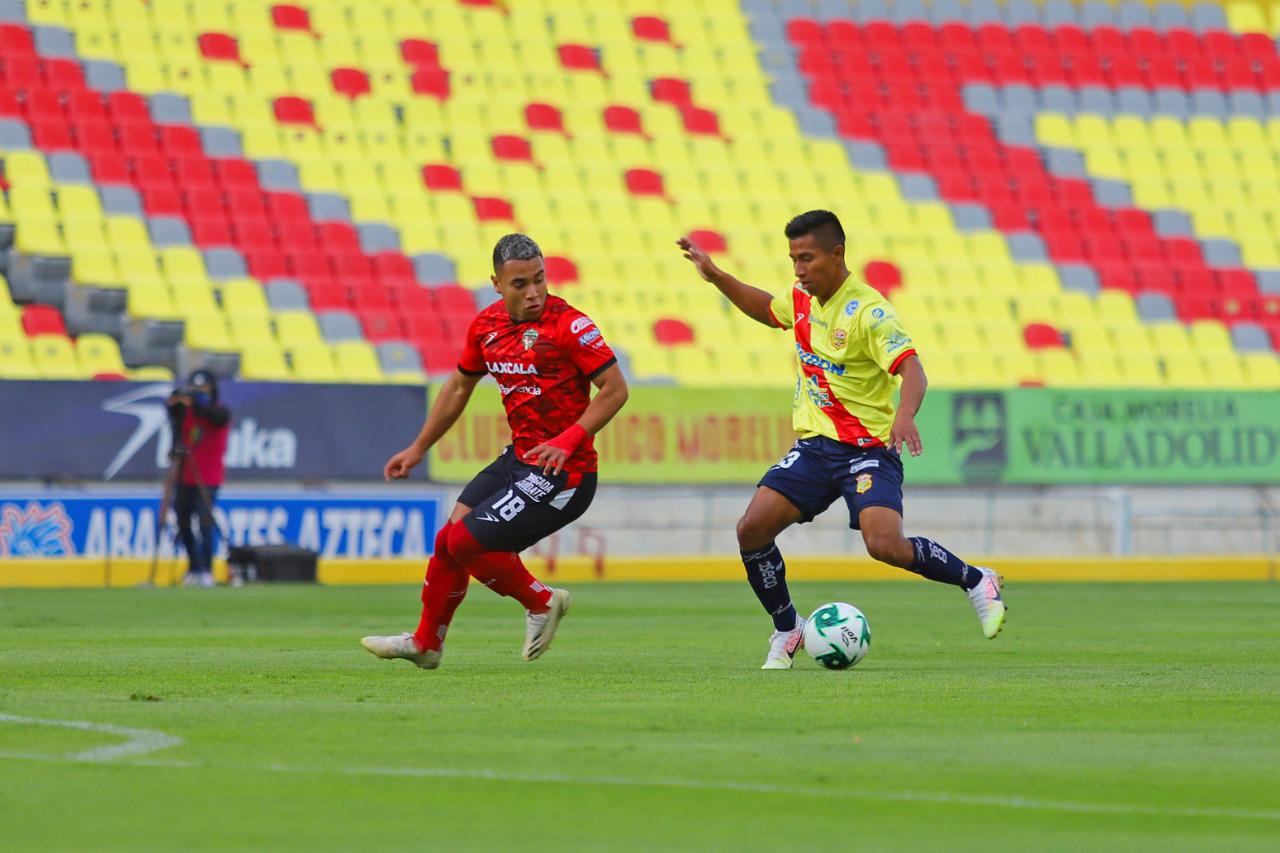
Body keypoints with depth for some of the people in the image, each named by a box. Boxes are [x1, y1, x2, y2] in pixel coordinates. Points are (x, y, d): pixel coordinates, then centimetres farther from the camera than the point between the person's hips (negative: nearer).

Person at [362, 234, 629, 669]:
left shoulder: (569, 325, -17)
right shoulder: (486, 325, 5)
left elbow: (615, 388, -16)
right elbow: (459, 387, 21)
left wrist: (568, 441, -26)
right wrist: (419, 448, 23)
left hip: (563, 473, -7)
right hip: (518, 459, 7)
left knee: (466, 541, -10)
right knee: (448, 539, 8)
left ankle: (541, 602, 14)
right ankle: (425, 643, 27)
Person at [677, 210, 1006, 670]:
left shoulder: (868, 310, -17)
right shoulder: (802, 300, 6)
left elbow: (912, 369, -28)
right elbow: (765, 308, 31)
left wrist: (904, 414, -48)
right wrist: (715, 275, 21)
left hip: (868, 448, -7)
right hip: (814, 444, 7)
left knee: (885, 546, -26)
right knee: (752, 530, -8)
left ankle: (975, 582, -1)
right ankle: (787, 631, 12)